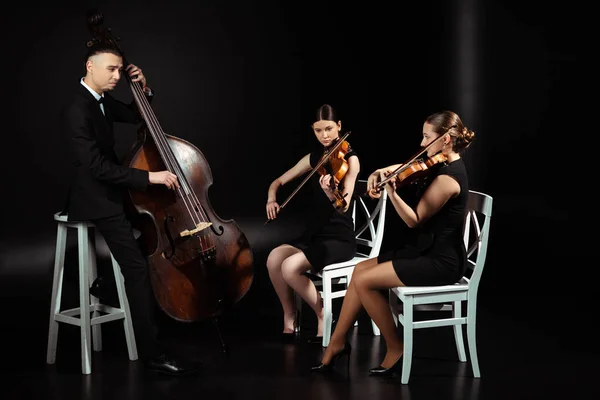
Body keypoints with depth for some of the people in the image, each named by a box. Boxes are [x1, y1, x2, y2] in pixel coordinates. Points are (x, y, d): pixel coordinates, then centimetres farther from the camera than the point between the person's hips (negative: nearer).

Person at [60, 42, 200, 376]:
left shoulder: (102, 101, 8)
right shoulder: (76, 111, -22)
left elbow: (138, 116, 23)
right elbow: (97, 166, -28)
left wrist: (144, 90, 3)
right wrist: (149, 176, -29)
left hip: (109, 193, 10)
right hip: (96, 200, -10)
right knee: (138, 267, -20)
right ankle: (153, 353, -21)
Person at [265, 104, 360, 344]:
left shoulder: (349, 159, -10)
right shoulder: (314, 158, 9)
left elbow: (344, 206, -21)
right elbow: (278, 182, 15)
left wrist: (330, 192, -43)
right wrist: (271, 200, -7)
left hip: (339, 237, -6)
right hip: (313, 233, 6)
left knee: (290, 267, -28)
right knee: (274, 259, -21)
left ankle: (324, 316, -5)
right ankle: (289, 318, -2)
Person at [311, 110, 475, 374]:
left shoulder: (446, 178, -23)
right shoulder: (444, 164, 8)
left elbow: (414, 221, -19)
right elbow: (405, 167, 17)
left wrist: (391, 192, -32)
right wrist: (381, 173, -4)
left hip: (441, 261, -10)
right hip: (428, 249, 10)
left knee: (363, 280, -13)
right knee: (361, 269, 5)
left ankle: (395, 349, 0)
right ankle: (337, 343, 11)